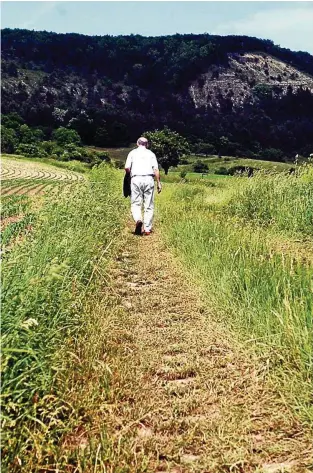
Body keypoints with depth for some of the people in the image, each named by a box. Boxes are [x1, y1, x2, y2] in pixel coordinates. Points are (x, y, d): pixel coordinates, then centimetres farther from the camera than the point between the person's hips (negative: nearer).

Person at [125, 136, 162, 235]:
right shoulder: (151, 153, 15)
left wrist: (130, 174, 22)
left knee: (135, 204, 3)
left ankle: (138, 220, -25)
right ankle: (147, 229, 4)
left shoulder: (133, 152, 13)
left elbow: (127, 168, 2)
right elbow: (156, 169, 4)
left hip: (136, 179, -1)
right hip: (149, 179, 1)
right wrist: (158, 183, 6)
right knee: (149, 205, 5)